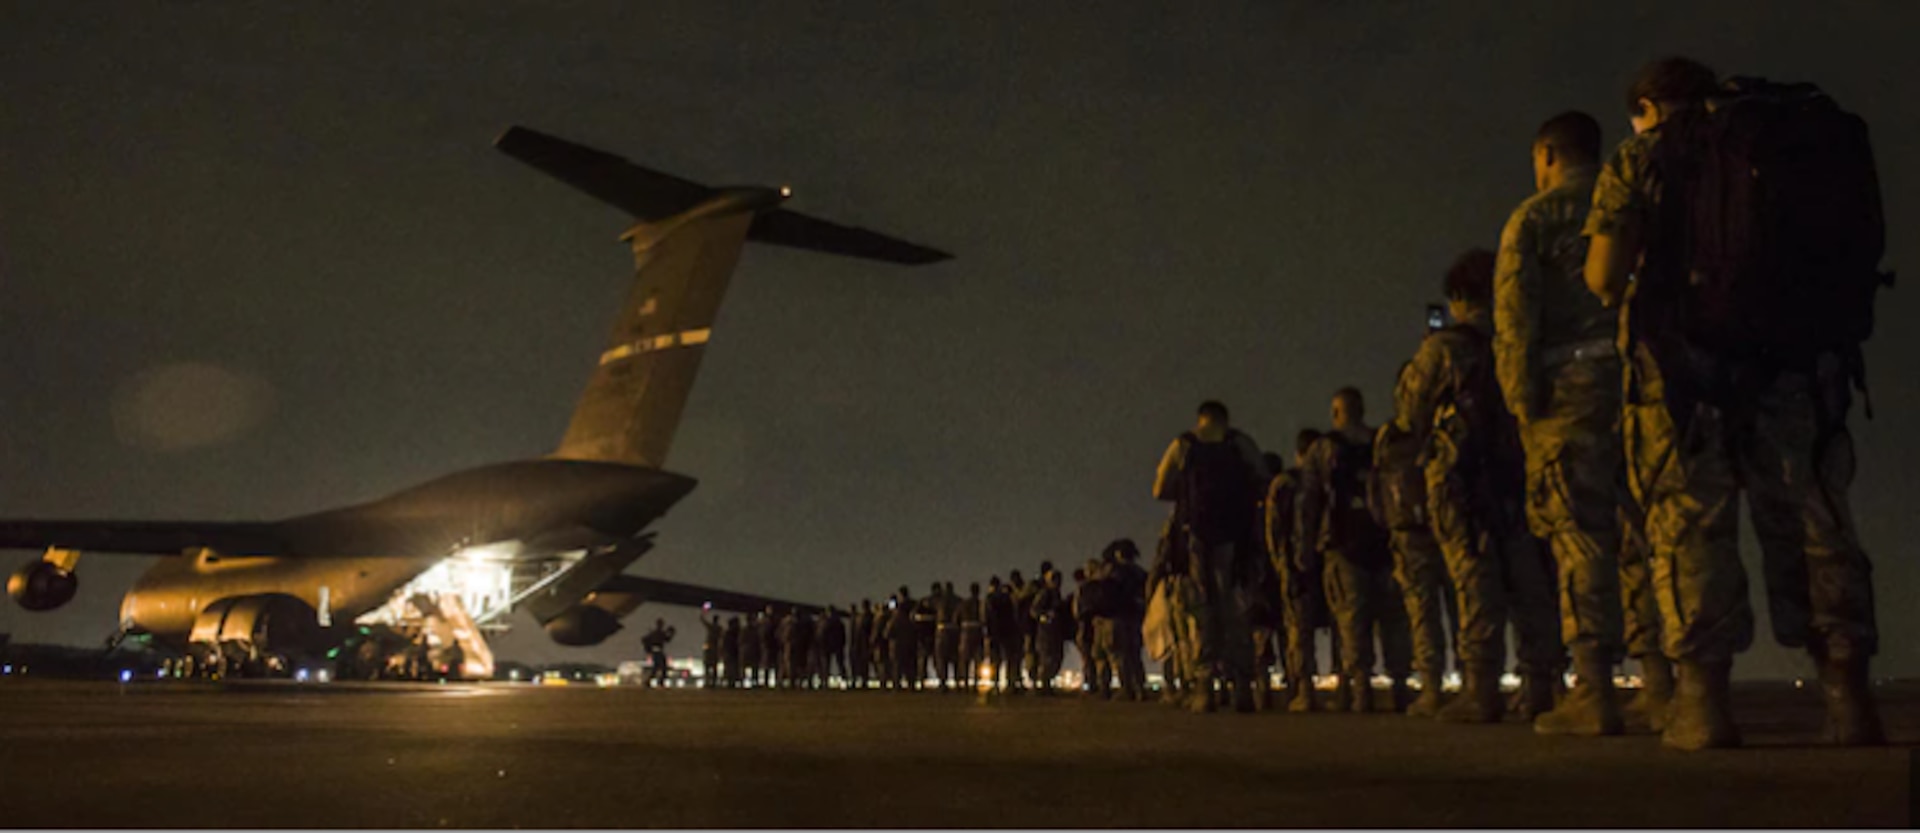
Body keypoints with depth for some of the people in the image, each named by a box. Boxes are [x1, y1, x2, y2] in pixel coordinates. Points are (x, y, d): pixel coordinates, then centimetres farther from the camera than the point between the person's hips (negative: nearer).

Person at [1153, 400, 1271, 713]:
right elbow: (1264, 484, 7)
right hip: (1235, 537, 1)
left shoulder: (1183, 446, 7)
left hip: (1196, 535, -1)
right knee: (1235, 612, 5)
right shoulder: (1242, 444, 9)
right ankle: (1241, 686, -2)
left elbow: (1160, 490, 7)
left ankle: (1203, 687, -6)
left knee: (1199, 611, 1)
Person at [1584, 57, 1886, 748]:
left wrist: (1614, 293, 20)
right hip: (1801, 361, 3)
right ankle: (1848, 696, 1)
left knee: (1690, 526, -2)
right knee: (1814, 524, 6)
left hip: (1686, 360, -3)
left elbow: (1603, 276, -2)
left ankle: (1703, 698, -7)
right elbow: (1864, 250, 15)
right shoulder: (1819, 137, 19)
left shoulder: (1642, 160, 7)